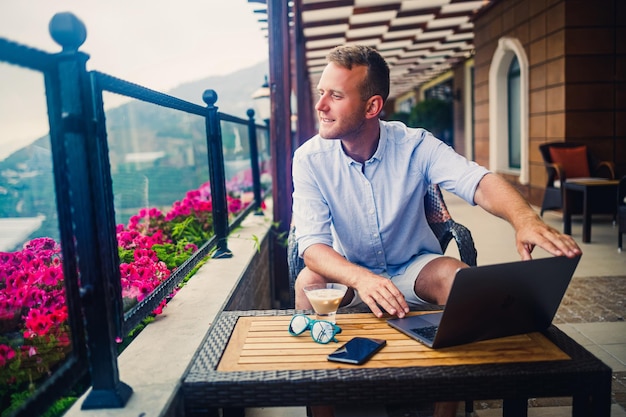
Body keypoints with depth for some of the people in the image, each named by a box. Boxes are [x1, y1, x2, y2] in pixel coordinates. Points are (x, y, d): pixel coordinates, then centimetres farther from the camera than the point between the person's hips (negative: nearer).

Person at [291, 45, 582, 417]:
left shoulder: (415, 145, -15)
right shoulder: (310, 159, -16)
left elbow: (479, 181, -29)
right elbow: (312, 245, -25)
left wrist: (524, 218, -52)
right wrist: (361, 278, -46)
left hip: (415, 267, 1)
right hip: (350, 272, 0)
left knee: (459, 278, -29)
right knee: (309, 283, -31)